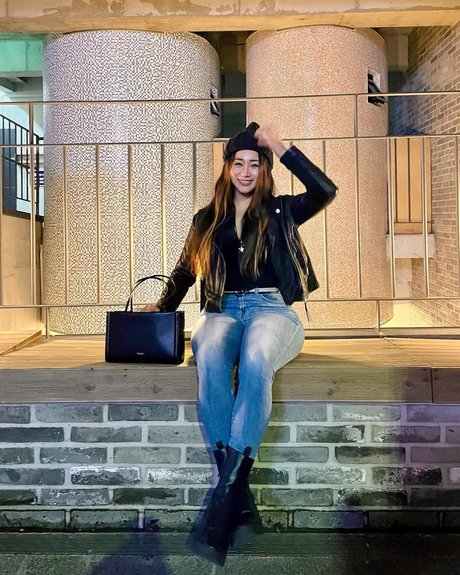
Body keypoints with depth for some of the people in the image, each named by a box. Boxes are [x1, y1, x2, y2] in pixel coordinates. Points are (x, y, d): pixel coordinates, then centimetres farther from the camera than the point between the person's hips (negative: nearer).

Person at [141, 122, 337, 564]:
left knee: (255, 359, -39)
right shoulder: (207, 220, 21)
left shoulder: (280, 213, 15)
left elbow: (325, 191, -2)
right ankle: (240, 496, -33)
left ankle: (227, 488, -35)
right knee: (209, 360, -36)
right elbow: (184, 272, 23)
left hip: (272, 308, -1)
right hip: (223, 310, 2)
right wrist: (162, 307, 7)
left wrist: (281, 148, 0)